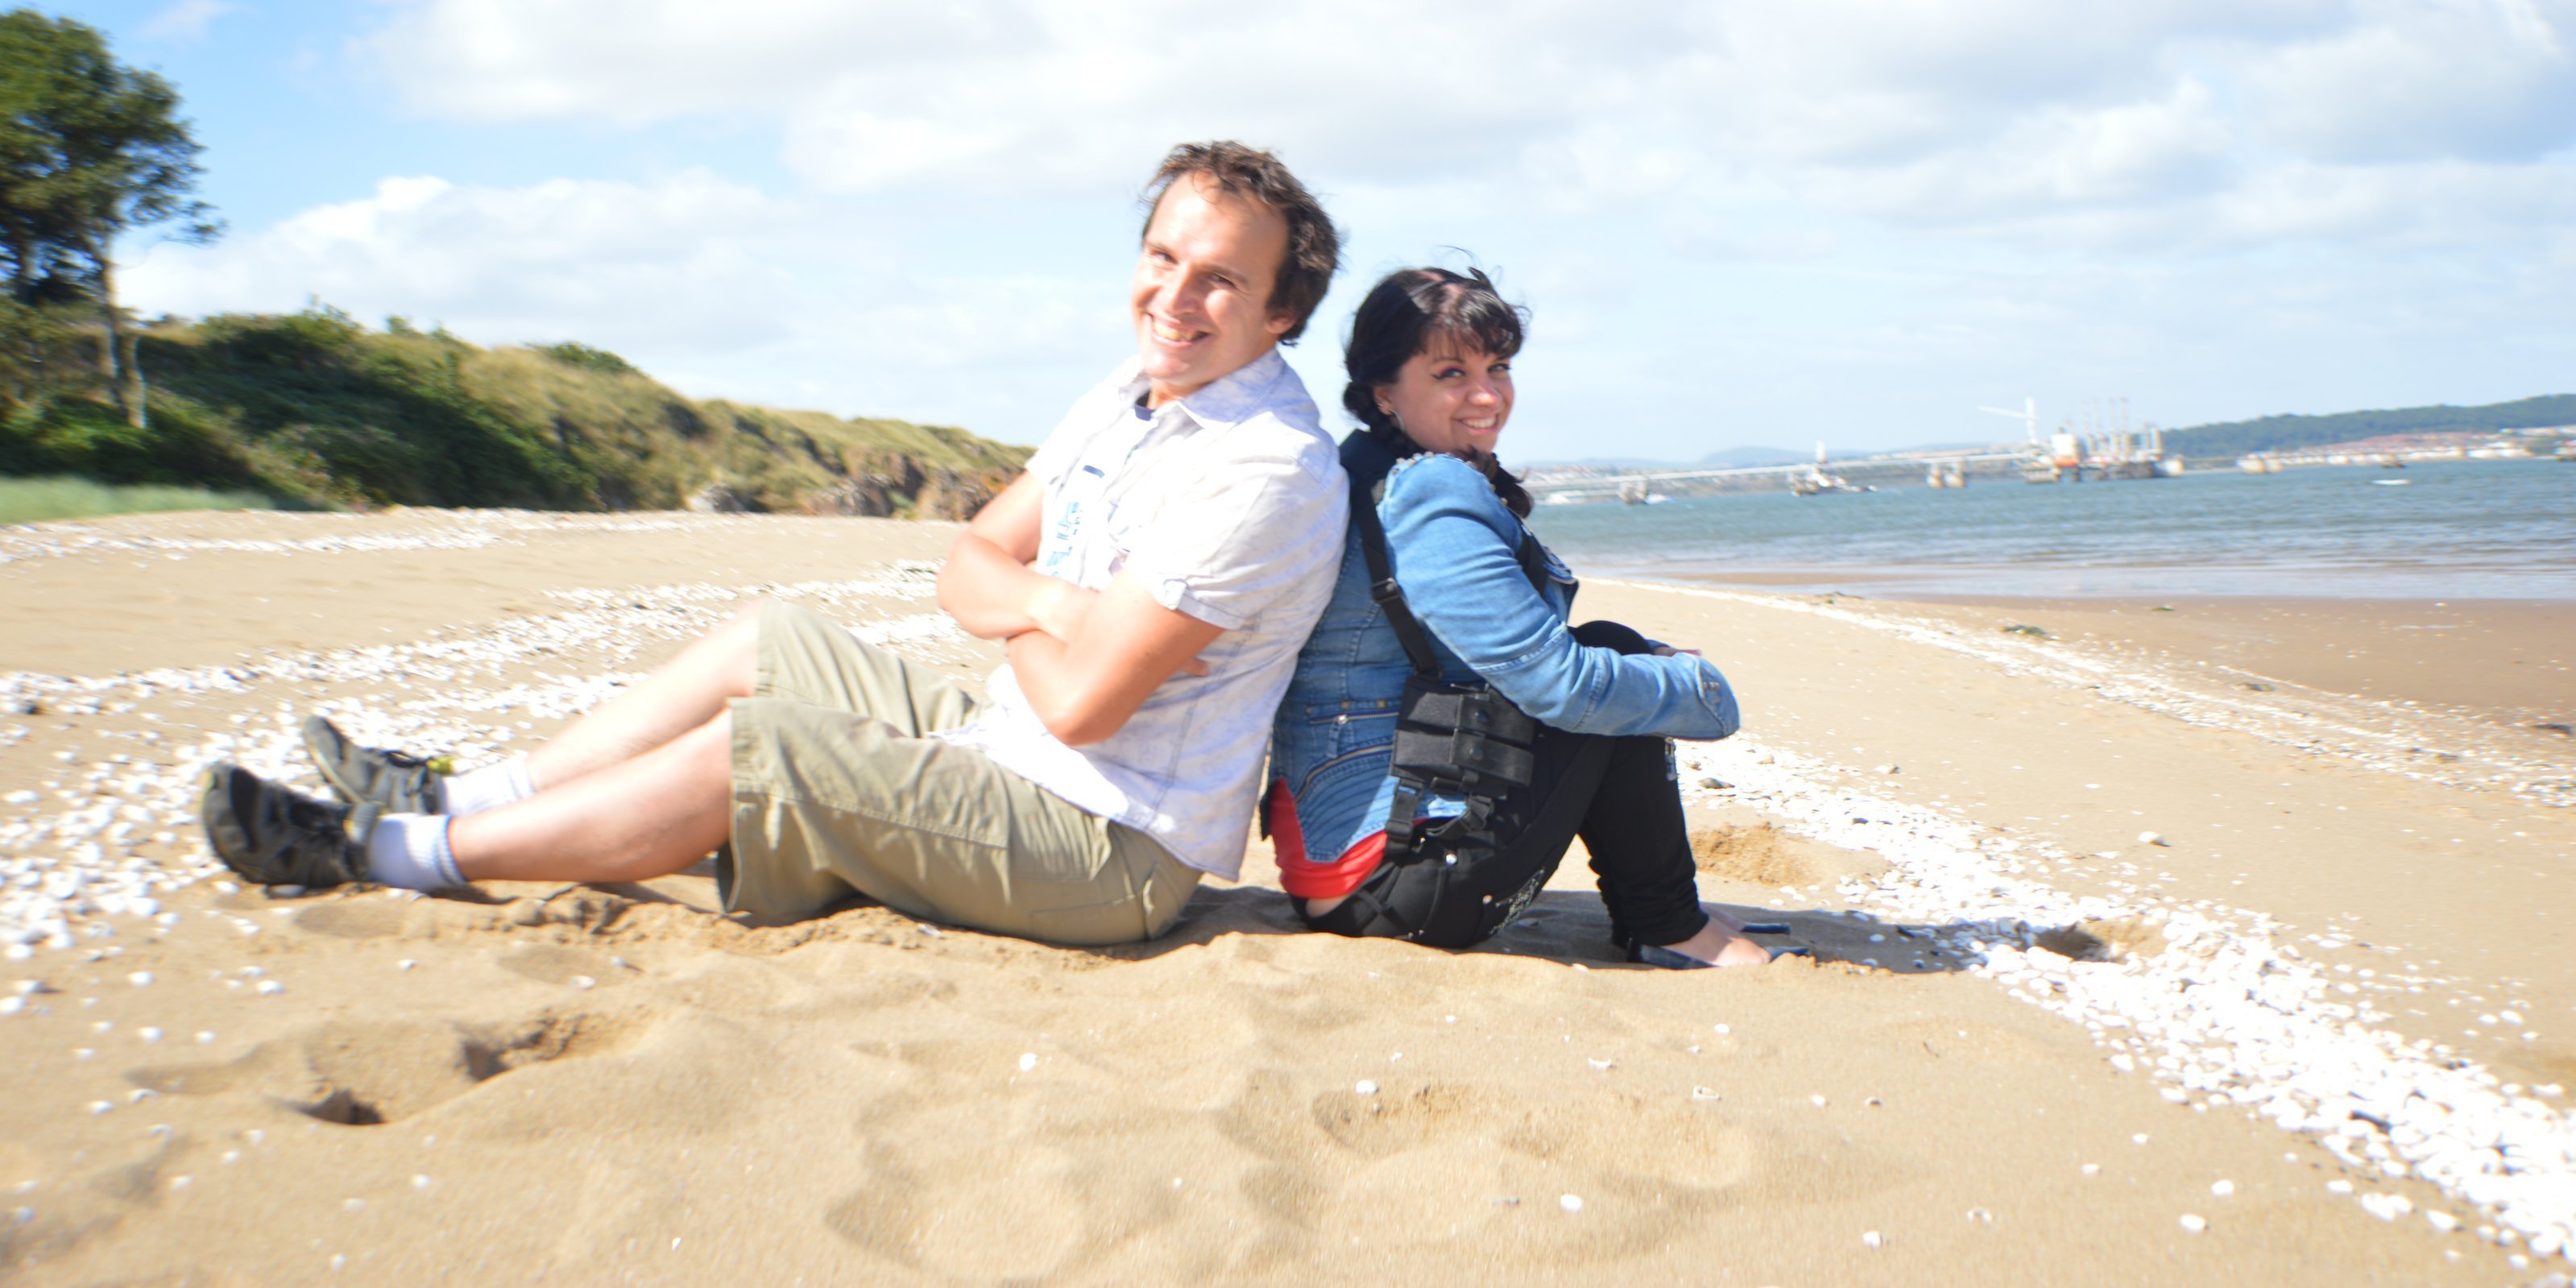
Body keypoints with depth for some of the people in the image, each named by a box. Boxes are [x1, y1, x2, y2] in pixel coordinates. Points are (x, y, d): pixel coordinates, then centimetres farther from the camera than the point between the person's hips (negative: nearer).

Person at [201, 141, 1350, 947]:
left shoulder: (1266, 473, -23)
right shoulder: (1127, 399, 8)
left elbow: (1081, 704, -25)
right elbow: (967, 566, 8)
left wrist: (1011, 615, -5)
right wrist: (1043, 601, -15)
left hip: (1111, 850, -9)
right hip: (1015, 753, 9)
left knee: (746, 750, -14)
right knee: (765, 641, 10)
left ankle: (395, 852, 0)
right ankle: (457, 800, 14)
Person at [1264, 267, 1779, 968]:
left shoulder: (1371, 485, 14)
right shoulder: (1432, 504, -18)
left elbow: (1523, 655, 21)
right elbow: (1559, 683, -19)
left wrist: (1665, 663, 11)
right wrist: (1702, 688, -2)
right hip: (1402, 889, -10)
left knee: (1612, 660, 16)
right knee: (1612, 658, -4)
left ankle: (1660, 920, 20)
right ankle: (1667, 931, 7)